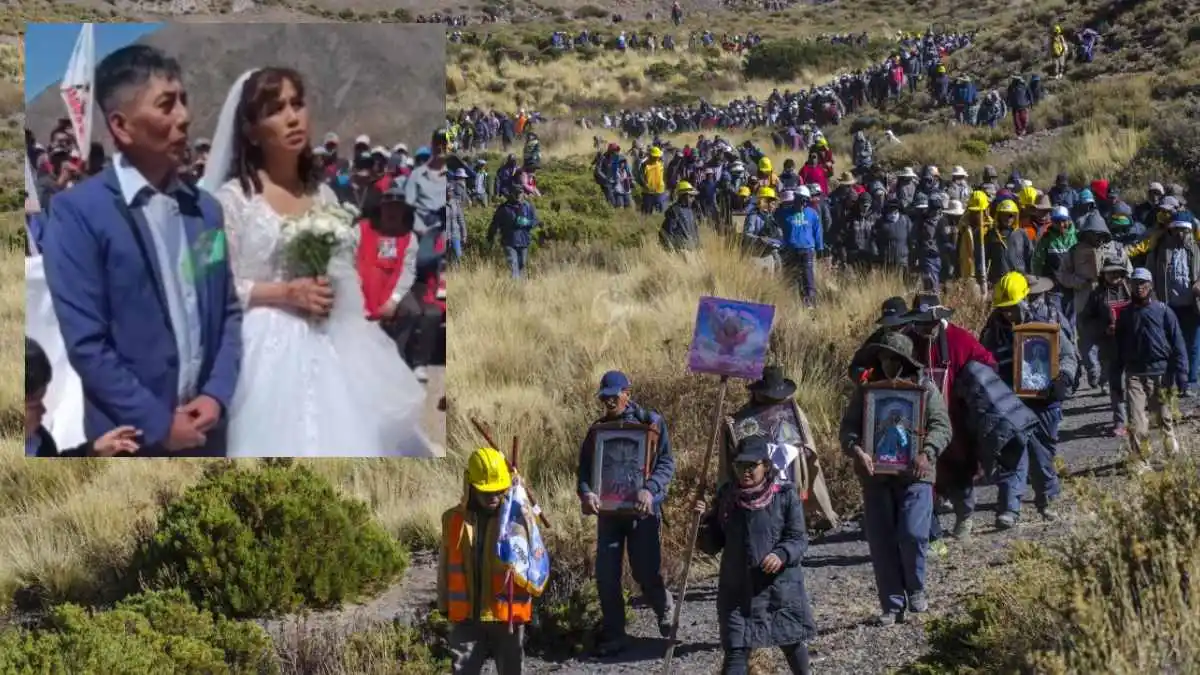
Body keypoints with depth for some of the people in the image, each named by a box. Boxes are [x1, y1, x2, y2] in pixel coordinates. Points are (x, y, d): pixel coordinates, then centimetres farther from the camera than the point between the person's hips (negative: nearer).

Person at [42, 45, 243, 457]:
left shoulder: (206, 209, 10)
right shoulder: (78, 212, -10)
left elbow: (230, 311, 12)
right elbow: (85, 343, -13)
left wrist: (216, 396, -3)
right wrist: (157, 424, -13)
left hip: (204, 430, 5)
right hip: (132, 439, -5)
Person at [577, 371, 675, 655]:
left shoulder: (651, 422, -2)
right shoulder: (597, 429, 9)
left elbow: (667, 462, -7)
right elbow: (584, 468, 5)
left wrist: (650, 489, -25)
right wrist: (586, 493, -17)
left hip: (643, 510, -4)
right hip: (608, 511, 4)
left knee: (646, 573, -3)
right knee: (606, 576, 0)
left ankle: (666, 611, 28)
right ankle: (614, 634, 12)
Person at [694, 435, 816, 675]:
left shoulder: (785, 495, -9)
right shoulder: (726, 496, 1)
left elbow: (799, 538, -8)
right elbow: (712, 545, 6)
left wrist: (782, 555, -28)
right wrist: (703, 521, -13)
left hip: (780, 585, -2)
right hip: (737, 588, 2)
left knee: (792, 642, 17)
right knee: (736, 650, -5)